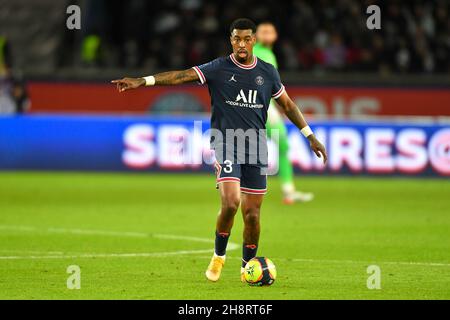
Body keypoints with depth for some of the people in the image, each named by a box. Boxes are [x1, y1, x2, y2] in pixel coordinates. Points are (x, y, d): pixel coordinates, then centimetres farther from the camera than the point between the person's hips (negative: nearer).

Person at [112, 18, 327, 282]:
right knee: (230, 202, -21)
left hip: (256, 149, 3)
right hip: (226, 145, -3)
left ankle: (248, 266, 23)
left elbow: (287, 104, 19)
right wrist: (143, 81, -26)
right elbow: (181, 76, -14)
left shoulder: (268, 72, 7)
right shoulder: (218, 69, -3)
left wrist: (310, 136, 20)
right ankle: (219, 256, 1)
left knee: (252, 214, 4)